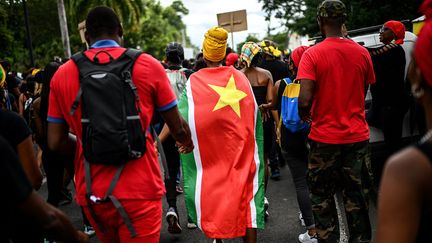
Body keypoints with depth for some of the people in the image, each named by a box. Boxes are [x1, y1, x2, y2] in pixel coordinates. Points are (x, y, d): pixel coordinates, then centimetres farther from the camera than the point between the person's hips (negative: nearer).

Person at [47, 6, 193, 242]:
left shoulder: (62, 74, 2)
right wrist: (188, 143, 24)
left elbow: (55, 143, 3)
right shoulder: (148, 65, -4)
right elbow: (178, 129, 2)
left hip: (91, 192, 4)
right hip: (138, 190, -3)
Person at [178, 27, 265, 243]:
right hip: (242, 149, 1)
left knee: (213, 193, 13)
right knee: (245, 192, 6)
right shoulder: (240, 77, 2)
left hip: (210, 150, -1)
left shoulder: (194, 81, -6)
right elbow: (254, 114, 5)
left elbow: (179, 118, -11)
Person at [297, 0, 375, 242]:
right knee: (357, 198, 13)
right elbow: (364, 93, 10)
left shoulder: (312, 54, -12)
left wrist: (303, 114, 0)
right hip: (357, 136, 3)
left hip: (325, 137, -3)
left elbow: (305, 100, -20)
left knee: (322, 197, 12)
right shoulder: (362, 53, 0)